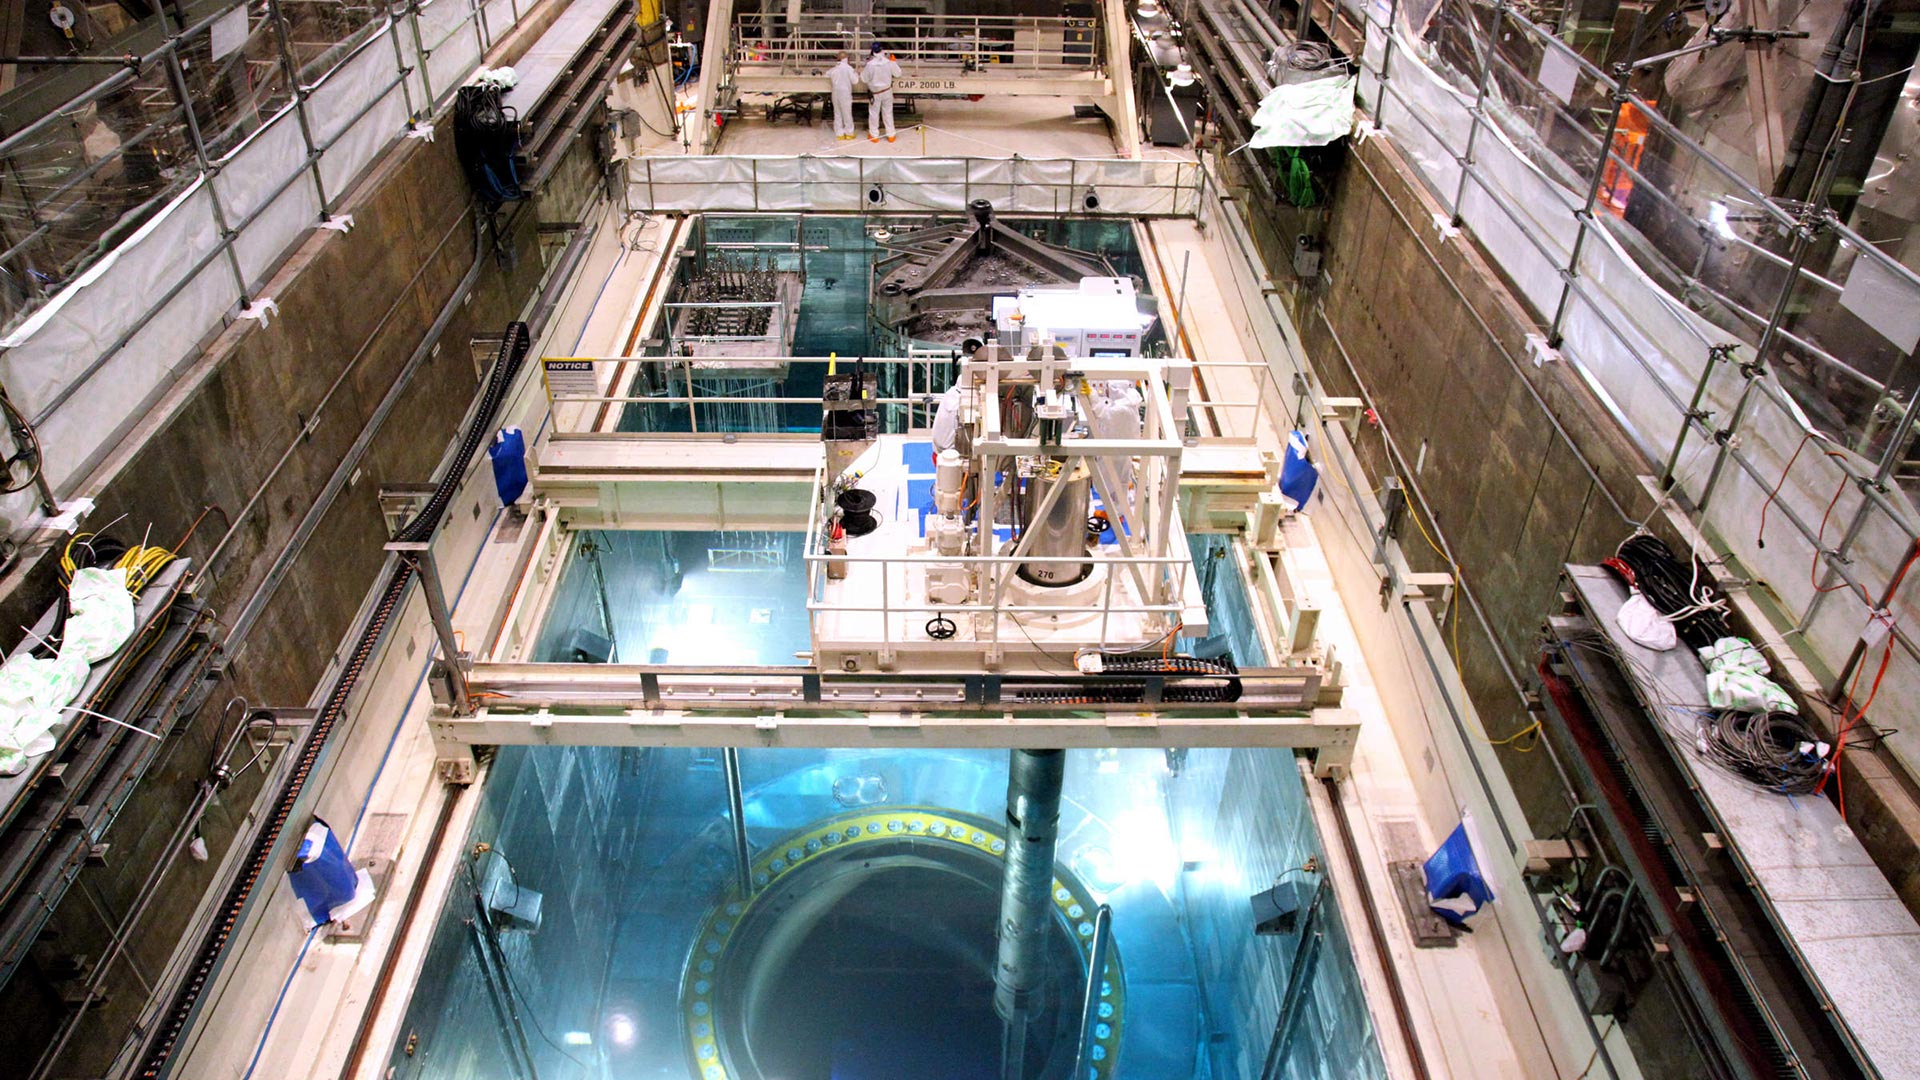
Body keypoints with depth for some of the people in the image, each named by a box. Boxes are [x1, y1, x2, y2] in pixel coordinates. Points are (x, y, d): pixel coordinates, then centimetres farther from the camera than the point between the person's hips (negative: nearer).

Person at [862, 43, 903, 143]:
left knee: (874, 113, 14)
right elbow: (897, 73, -3)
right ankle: (890, 135, 23)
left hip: (875, 93, -2)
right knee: (888, 113, 16)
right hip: (887, 92, 2)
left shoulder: (870, 64, -23)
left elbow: (864, 79, -12)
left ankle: (874, 136, 23)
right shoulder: (889, 62, -17)